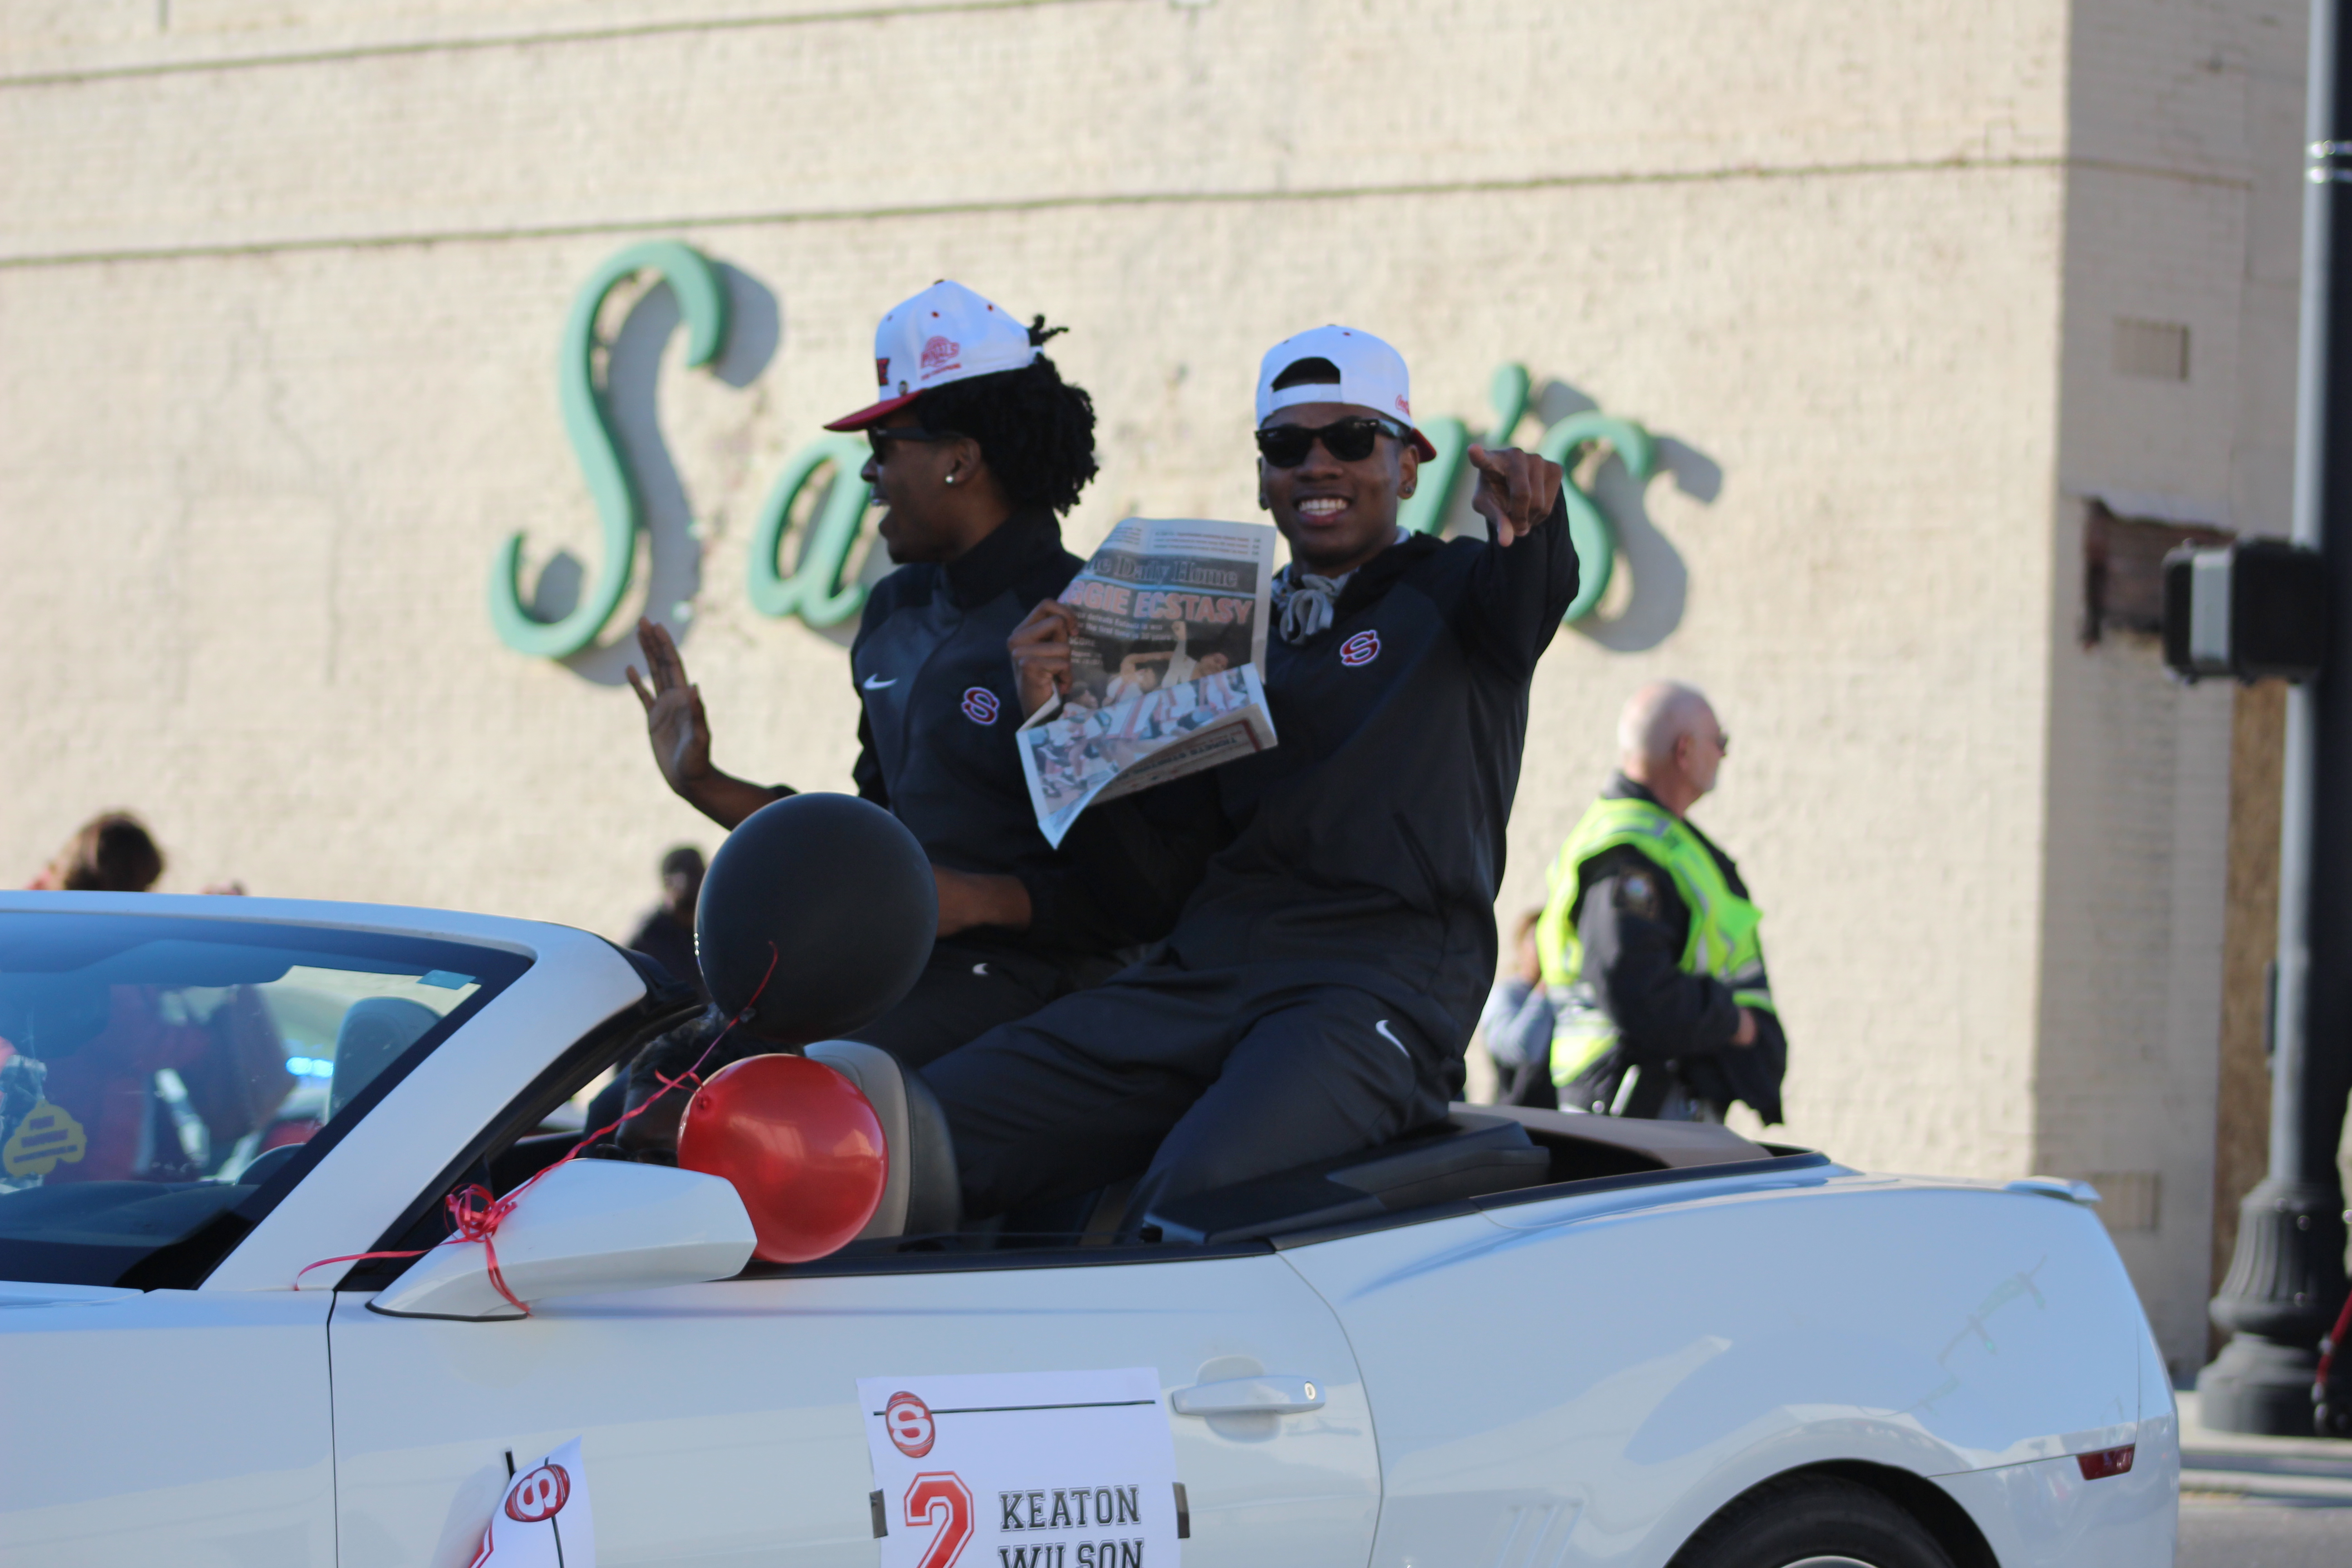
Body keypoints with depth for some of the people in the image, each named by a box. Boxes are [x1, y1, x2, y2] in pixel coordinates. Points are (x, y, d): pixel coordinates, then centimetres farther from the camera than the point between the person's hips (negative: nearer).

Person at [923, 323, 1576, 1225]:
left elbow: (1533, 593, -16)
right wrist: (1054, 715, -2)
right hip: (1197, 974, 6)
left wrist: (1527, 523, -40)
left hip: (1379, 982, -6)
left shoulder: (1455, 591, 10)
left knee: (1201, 1185, -37)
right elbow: (1143, 834, 17)